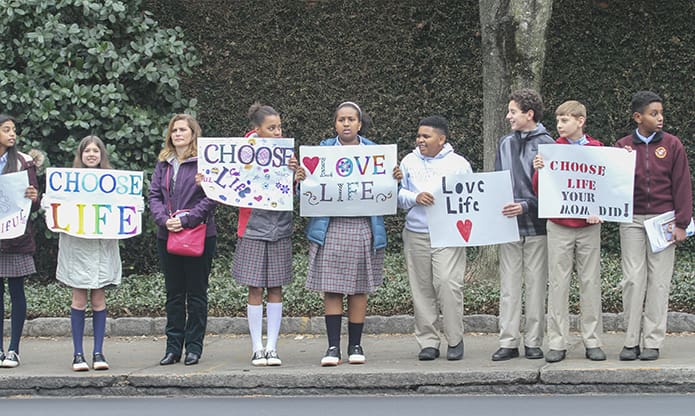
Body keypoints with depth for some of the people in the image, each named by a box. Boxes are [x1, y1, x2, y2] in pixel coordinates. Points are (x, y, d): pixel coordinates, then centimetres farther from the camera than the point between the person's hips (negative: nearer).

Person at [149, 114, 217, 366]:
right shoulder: (163, 164, 12)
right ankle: (173, 347, 14)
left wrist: (186, 219, -18)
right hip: (167, 237, 5)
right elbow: (154, 195, 7)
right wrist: (164, 220, -10)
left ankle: (194, 346, 8)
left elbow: (211, 197, -12)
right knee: (174, 294, 9)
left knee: (196, 294, 2)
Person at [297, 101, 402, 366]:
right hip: (330, 227, -1)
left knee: (359, 289, 3)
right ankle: (333, 347, -1)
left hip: (364, 227, 1)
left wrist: (395, 180, -9)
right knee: (331, 288, -4)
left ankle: (355, 345, 11)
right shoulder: (323, 150, 9)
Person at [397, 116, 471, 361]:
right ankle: (428, 342, 10)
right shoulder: (409, 162, 12)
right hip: (415, 236, 3)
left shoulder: (458, 163, 7)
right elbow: (398, 194, 8)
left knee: (448, 284, -13)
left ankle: (455, 340, 0)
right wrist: (415, 198, -11)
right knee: (422, 289, 3)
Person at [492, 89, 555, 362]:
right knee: (509, 287, 3)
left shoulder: (546, 144, -4)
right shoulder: (505, 144, 13)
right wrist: (497, 210, 3)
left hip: (536, 226, -4)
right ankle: (508, 342, 7)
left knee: (536, 286, 3)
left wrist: (526, 206, -19)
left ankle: (533, 342, 10)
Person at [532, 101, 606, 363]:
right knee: (558, 283, 0)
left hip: (588, 226, 0)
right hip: (559, 226, 0)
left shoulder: (597, 149, 4)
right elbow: (540, 191, 3)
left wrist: (598, 210, -10)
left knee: (590, 283, 3)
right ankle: (557, 343, 3)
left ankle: (592, 341, 9)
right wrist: (538, 171, -16)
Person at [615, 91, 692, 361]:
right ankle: (631, 341, 4)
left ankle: (653, 342, 4)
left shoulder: (672, 145, 3)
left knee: (658, 281, 0)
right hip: (632, 220, 1)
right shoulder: (622, 146, 6)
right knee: (633, 279, -1)